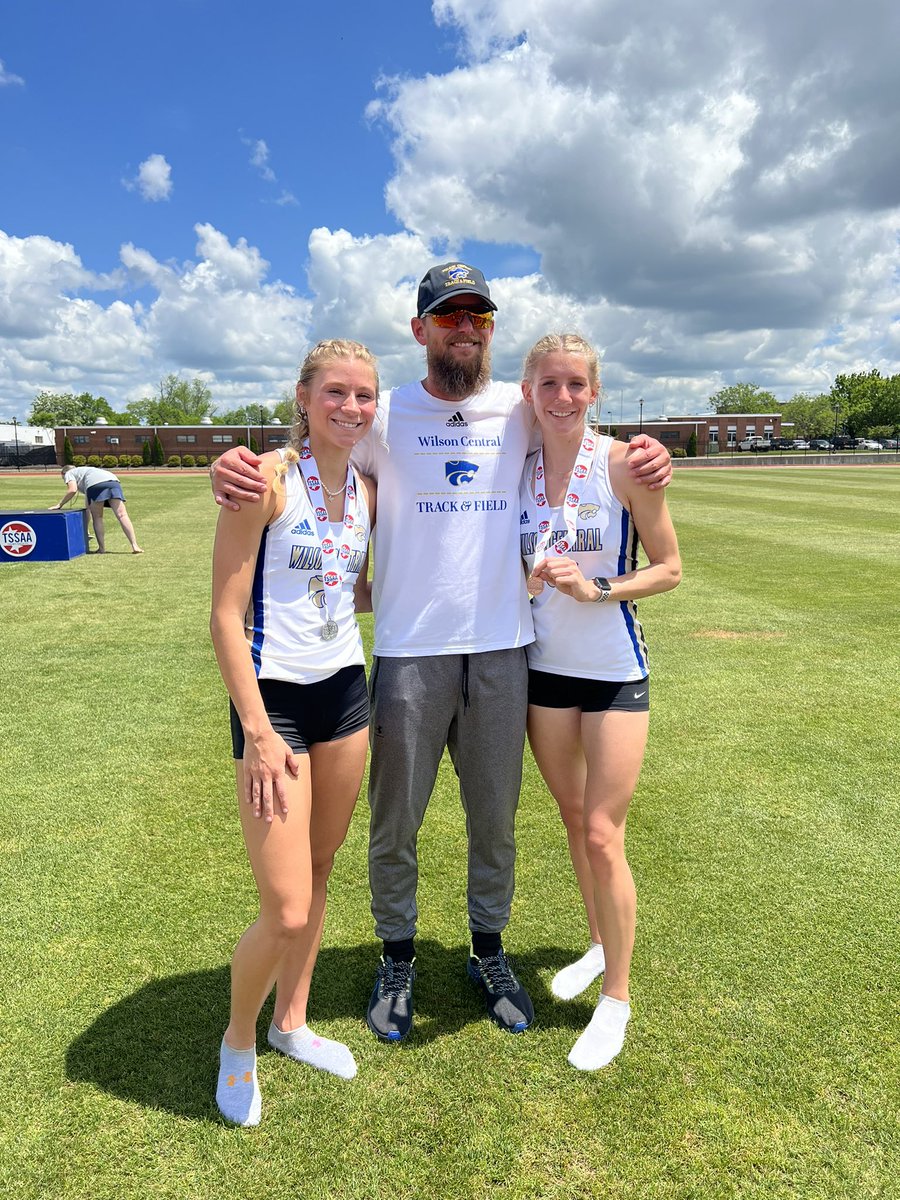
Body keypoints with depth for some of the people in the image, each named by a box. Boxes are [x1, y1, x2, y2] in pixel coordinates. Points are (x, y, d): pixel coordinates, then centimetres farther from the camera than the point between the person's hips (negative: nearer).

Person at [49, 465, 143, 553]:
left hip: (96, 484, -5)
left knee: (97, 517, 8)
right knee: (122, 515, -7)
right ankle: (135, 546, -18)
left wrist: (59, 505, 13)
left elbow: (72, 490, 4)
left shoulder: (69, 473, 26)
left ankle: (102, 548, 3)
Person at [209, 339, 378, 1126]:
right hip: (274, 699, -6)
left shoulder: (366, 490, 5)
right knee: (287, 910, -4)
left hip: (345, 691, 7)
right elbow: (226, 616, -15)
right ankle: (238, 1043, 28)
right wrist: (258, 731, -17)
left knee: (320, 871, 19)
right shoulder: (267, 478, -13)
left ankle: (292, 1022, 41)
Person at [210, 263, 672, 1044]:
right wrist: (233, 470, -21)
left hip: (502, 647, 2)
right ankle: (398, 959, 35)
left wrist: (647, 460, -2)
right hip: (410, 649, -1)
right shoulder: (386, 416, -1)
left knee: (496, 818, 16)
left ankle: (489, 952, 39)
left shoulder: (521, 411, 5)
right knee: (395, 821, 11)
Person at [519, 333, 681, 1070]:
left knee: (603, 835, -1)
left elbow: (668, 569, -6)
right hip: (545, 666, 4)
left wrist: (596, 589, -19)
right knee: (574, 821, 18)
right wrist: (527, 580, -11)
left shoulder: (625, 464, -10)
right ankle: (599, 944, 42)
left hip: (615, 670, -4)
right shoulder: (516, 467, 1)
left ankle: (617, 997, 20)